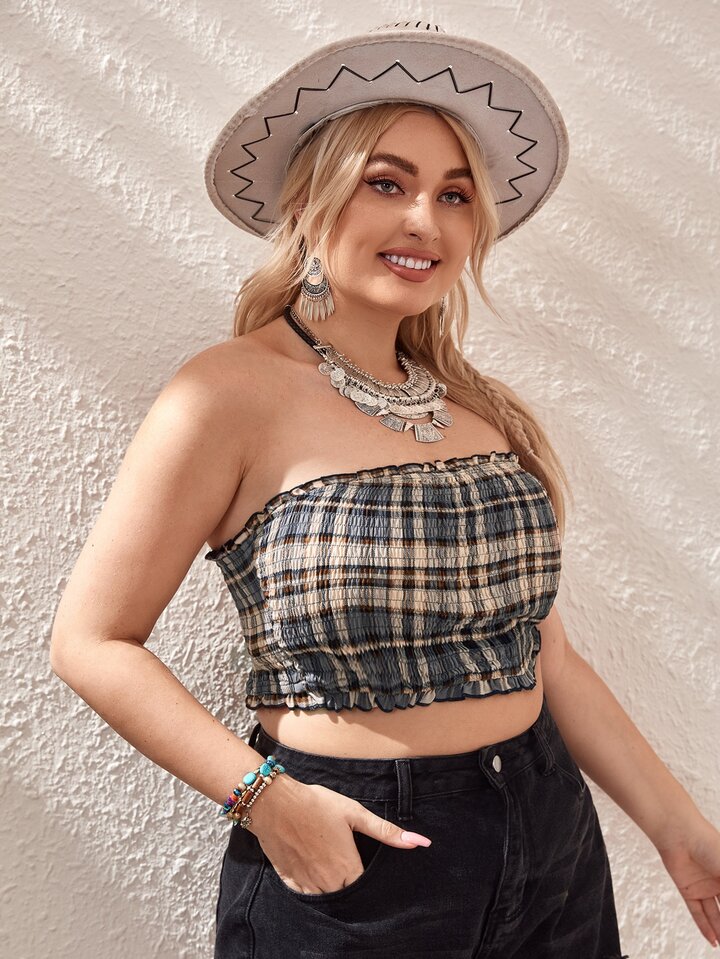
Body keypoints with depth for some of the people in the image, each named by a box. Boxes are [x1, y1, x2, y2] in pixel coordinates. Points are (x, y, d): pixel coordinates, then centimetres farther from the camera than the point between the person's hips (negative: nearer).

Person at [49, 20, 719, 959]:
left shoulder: (488, 411, 2)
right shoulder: (232, 393, -14)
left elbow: (544, 656, 7)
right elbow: (93, 643, -10)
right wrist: (262, 796, -17)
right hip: (350, 860, -5)